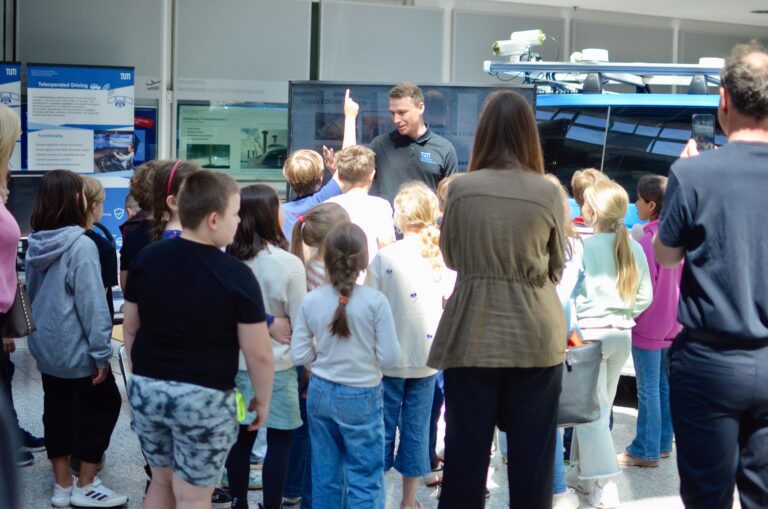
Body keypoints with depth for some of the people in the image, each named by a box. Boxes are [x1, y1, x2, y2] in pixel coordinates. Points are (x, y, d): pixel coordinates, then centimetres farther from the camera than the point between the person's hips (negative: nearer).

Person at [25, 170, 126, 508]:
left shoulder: (35, 243, 3)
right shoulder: (81, 245, -21)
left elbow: (30, 293, 13)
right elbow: (92, 303, -22)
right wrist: (101, 351, -16)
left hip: (45, 346, 7)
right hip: (76, 348, -7)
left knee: (57, 409, 14)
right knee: (103, 405, 8)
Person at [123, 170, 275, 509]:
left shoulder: (146, 259, -1)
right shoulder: (236, 275, -15)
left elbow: (131, 328, 9)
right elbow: (258, 354, -12)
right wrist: (263, 400, 3)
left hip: (146, 389, 5)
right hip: (204, 397, -5)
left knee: (161, 482, 23)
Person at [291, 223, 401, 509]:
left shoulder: (311, 301, -5)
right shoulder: (375, 301, -15)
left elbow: (299, 355, -3)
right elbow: (389, 357, -13)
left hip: (320, 393, 4)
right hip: (361, 397, -4)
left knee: (324, 472, 14)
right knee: (365, 477, 4)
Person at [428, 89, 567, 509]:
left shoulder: (461, 188, -4)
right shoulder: (548, 193, -4)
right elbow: (557, 267, 9)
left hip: (472, 335, 0)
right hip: (536, 335, 0)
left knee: (466, 451, 8)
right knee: (532, 456, 8)